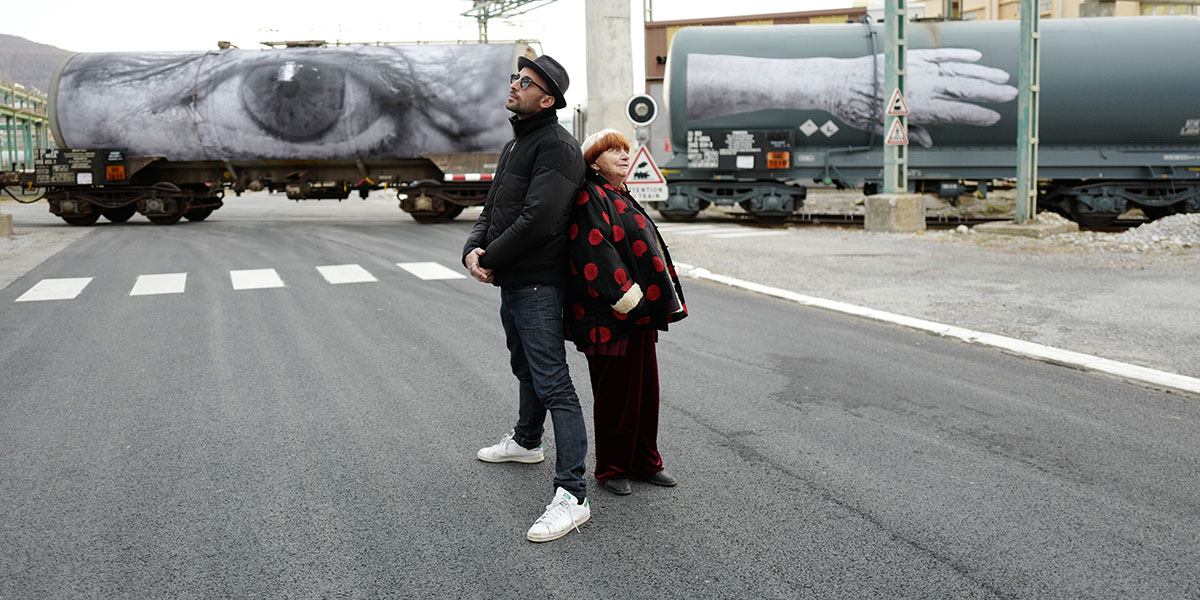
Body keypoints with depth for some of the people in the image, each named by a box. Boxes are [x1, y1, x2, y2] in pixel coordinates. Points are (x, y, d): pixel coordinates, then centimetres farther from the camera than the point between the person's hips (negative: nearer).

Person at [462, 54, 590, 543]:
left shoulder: (557, 146, -15)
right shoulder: (514, 145, 18)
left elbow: (537, 221, -25)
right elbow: (492, 209, 17)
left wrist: (492, 259, -14)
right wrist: (473, 249, -3)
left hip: (539, 286, -10)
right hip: (511, 283, 10)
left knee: (553, 384, -11)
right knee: (526, 369, 27)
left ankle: (571, 495, -10)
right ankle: (526, 442, 49)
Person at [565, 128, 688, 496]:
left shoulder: (621, 198, 18)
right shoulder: (591, 197, -11)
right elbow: (595, 249, -22)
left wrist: (654, 303, 21)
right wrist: (624, 294, -25)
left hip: (640, 314, 9)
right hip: (610, 317, -9)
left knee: (645, 388, 13)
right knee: (615, 393, 1)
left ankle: (644, 462, 26)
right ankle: (611, 469, 15)